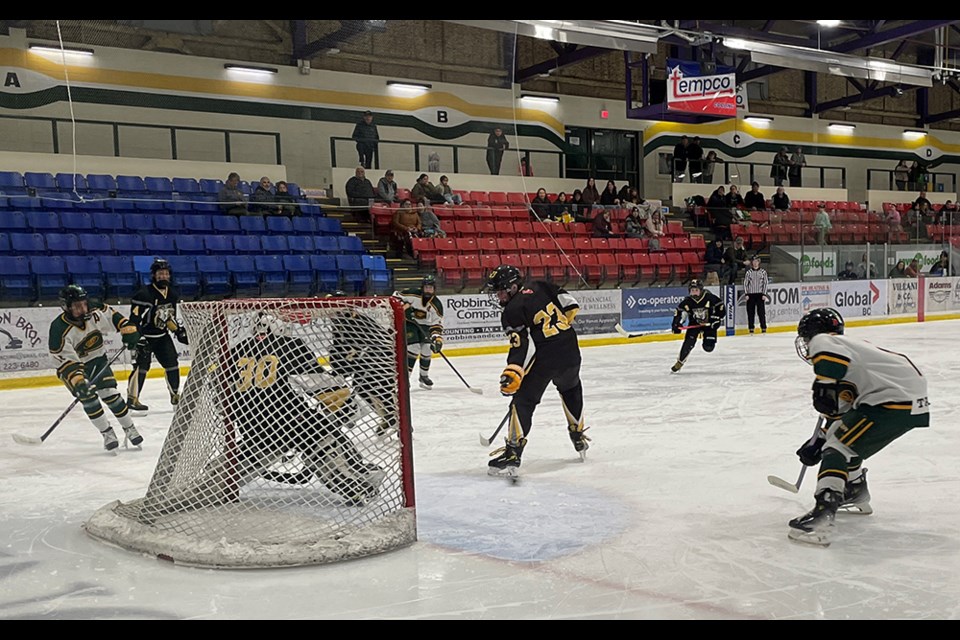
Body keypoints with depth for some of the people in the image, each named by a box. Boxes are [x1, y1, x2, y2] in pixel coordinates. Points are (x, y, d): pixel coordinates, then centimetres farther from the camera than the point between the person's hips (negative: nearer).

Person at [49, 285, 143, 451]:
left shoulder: (95, 313, -19)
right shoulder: (59, 330, -30)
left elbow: (113, 315, 2)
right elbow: (66, 361, -32)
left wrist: (128, 330, -10)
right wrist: (78, 382, -43)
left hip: (98, 360, 3)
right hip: (72, 366, -3)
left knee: (110, 394, -7)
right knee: (88, 397, -19)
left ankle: (129, 429, 7)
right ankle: (107, 434, -5)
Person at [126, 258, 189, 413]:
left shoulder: (173, 293, 3)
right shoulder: (144, 294, -22)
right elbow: (135, 318, -24)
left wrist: (179, 330, 12)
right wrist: (139, 338, -29)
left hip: (162, 335, 7)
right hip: (144, 335, -7)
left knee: (172, 363, 7)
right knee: (142, 366, -11)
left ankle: (175, 395, 21)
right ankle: (132, 399, -4)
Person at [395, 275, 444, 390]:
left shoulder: (437, 305, -12)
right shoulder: (413, 294, -20)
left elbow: (437, 325, -13)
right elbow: (396, 297, -11)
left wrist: (438, 340, -25)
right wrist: (405, 307, -24)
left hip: (424, 326, 4)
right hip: (408, 323, -4)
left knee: (427, 349, -4)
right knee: (414, 348, -19)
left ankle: (424, 376, 16)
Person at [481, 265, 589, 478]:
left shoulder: (511, 311, -6)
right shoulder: (540, 288, 11)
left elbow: (522, 345, -17)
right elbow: (571, 306, 14)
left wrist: (512, 372, -24)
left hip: (543, 358, -7)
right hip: (570, 351, 7)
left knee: (523, 401, 0)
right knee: (571, 389, 32)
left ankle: (512, 454, -5)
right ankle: (579, 437, 40)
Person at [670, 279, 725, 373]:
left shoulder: (710, 298, -21)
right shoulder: (687, 301, -16)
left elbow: (721, 308, -11)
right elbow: (679, 311, -5)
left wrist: (717, 319, -17)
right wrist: (676, 323, -15)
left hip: (709, 324, -1)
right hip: (694, 324, 1)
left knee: (708, 347, -11)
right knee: (688, 342, -18)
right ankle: (680, 361, -4)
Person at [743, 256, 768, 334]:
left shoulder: (763, 271, 4)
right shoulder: (748, 272, 5)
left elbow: (765, 283, 3)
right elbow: (745, 283, 5)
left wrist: (764, 294, -3)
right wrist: (746, 294, -3)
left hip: (760, 294, -1)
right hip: (750, 294, 1)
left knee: (761, 311, -4)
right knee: (750, 312, 1)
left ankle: (763, 328, 3)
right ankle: (751, 329, 8)